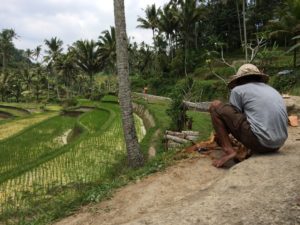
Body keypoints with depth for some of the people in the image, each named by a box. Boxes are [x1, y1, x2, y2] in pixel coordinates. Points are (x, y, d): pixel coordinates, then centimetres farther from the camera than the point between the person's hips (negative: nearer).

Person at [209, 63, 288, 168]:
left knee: (215, 106, 4)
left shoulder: (238, 90, 4)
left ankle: (229, 151, -5)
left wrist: (220, 134, 29)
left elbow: (232, 116, 9)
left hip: (258, 142, -7)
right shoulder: (273, 90, 23)